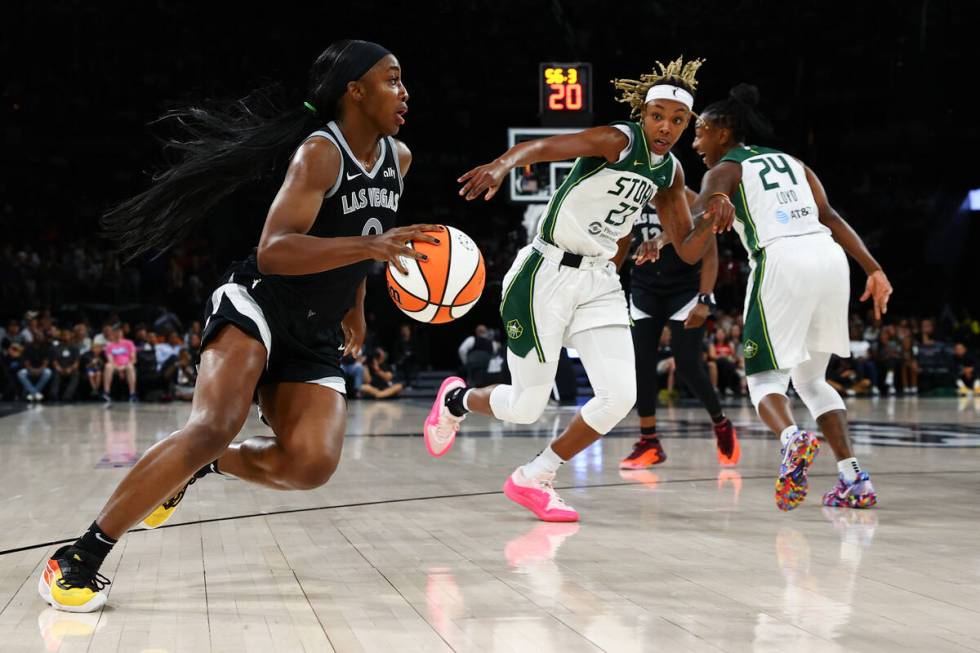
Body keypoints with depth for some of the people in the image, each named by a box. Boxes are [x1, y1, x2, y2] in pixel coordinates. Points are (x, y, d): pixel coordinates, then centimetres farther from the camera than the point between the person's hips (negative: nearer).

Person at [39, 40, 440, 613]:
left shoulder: (397, 158, 8)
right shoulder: (320, 152, -17)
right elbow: (273, 250, -30)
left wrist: (356, 307, 30)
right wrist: (371, 246, -40)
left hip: (316, 337, 7)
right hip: (258, 304, -7)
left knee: (311, 465, -18)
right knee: (214, 426, -30)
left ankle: (204, 465, 11)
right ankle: (81, 557, -21)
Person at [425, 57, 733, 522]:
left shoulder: (669, 172, 7)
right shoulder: (618, 141, -15)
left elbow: (688, 251, 13)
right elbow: (541, 146, -31)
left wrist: (711, 221, -8)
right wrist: (503, 164, -52)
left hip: (599, 282, 7)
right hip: (547, 273, -7)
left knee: (620, 397, -9)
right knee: (527, 406, -1)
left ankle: (533, 480, 10)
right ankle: (456, 399, 34)